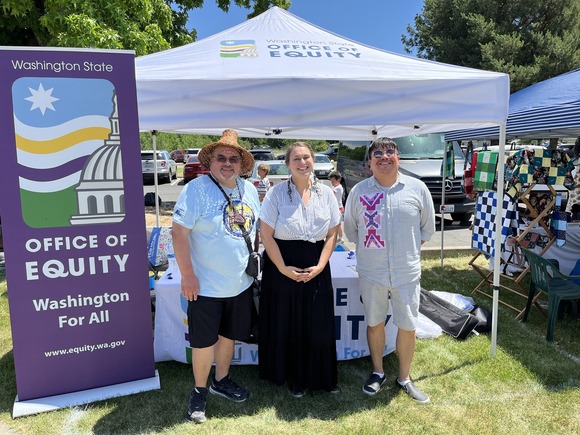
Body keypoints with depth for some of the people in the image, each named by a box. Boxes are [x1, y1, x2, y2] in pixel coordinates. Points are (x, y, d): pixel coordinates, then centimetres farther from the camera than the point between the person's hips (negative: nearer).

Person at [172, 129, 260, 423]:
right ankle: (199, 391, 31)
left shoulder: (249, 190, 4)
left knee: (228, 335, 20)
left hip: (240, 284, 6)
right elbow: (179, 232, -17)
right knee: (204, 342, 8)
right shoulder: (196, 189, -15)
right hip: (206, 285, -5)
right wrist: (187, 275, -18)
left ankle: (221, 380, 42)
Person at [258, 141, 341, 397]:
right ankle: (294, 378, 29)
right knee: (287, 324, 8)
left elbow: (333, 233, 5)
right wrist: (283, 268, -11)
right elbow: (265, 234, -7)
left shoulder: (326, 193, 3)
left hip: (316, 267, 3)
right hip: (283, 266, -2)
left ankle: (322, 377, 31)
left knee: (319, 324, 10)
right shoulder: (277, 192, -6)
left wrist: (320, 266, -6)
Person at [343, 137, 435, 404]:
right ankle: (377, 372, 35)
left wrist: (410, 250, 7)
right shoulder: (359, 191, -3)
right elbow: (350, 228, 9)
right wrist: (368, 249, 6)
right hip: (371, 271, 0)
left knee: (407, 326, 9)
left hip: (407, 271, 0)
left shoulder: (417, 188, -2)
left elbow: (427, 227, 9)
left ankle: (404, 378, 31)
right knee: (375, 323, 14)